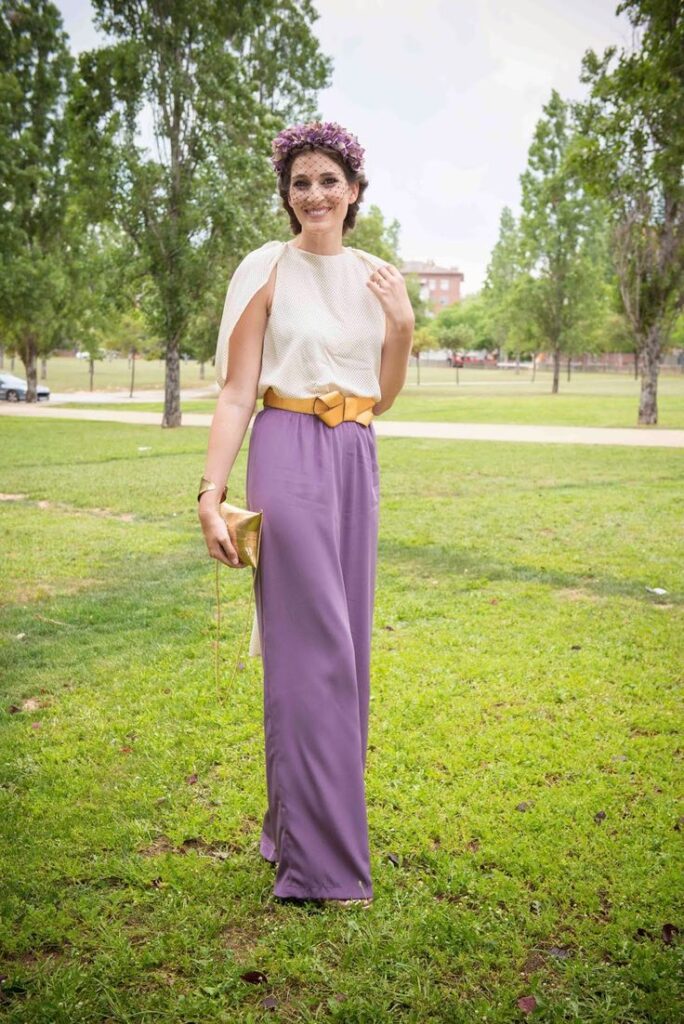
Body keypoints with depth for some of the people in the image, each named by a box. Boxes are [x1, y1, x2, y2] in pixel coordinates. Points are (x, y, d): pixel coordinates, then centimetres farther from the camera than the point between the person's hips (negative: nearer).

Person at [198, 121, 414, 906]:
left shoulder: (377, 277, 13)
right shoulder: (266, 270, -2)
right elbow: (236, 392, -6)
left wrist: (403, 325, 1)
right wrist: (211, 495, -13)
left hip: (356, 461, 6)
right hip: (288, 456, -6)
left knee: (345, 643, 11)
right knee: (313, 648, -7)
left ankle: (296, 824, 30)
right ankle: (320, 860, 5)